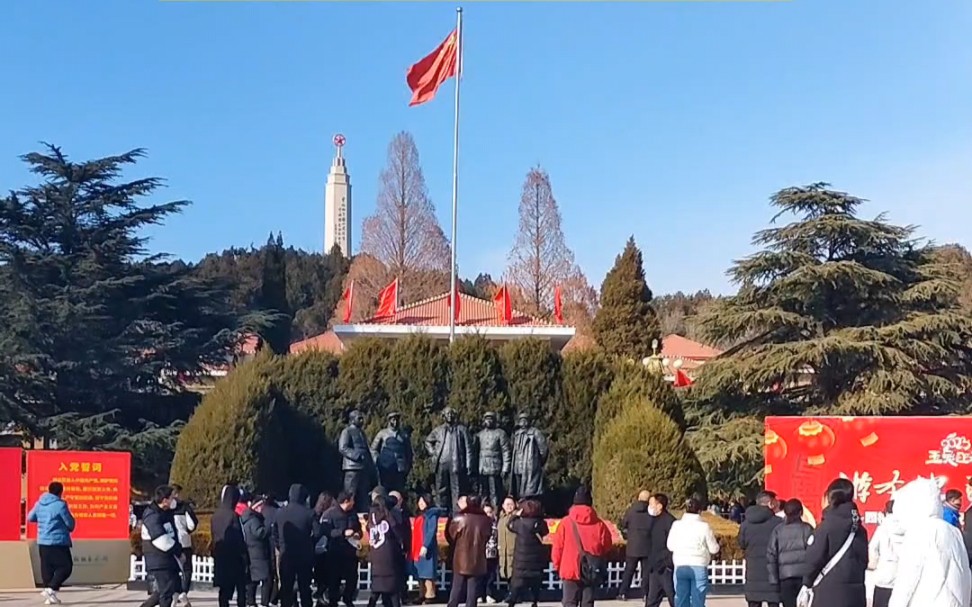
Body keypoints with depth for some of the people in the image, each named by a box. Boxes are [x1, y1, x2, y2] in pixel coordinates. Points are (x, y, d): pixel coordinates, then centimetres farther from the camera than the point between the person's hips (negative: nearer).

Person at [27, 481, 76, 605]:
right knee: (66, 567, -1)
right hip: (58, 542, -7)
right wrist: (70, 528, 14)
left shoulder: (39, 504, 7)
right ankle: (51, 589, -15)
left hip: (42, 542, 7)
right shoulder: (60, 505, -13)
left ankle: (50, 596, 10)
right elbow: (70, 523, -8)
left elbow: (30, 518, 21)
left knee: (47, 569, 11)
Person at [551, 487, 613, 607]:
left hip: (570, 570, -2)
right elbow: (606, 546, 4)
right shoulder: (599, 524, -4)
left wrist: (557, 565, 10)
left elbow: (558, 547, -5)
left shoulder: (566, 523, -9)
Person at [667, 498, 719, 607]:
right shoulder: (704, 526, -7)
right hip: (699, 566, -2)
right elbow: (714, 549, -1)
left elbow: (670, 546, 4)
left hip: (680, 567, 2)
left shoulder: (676, 525, -2)